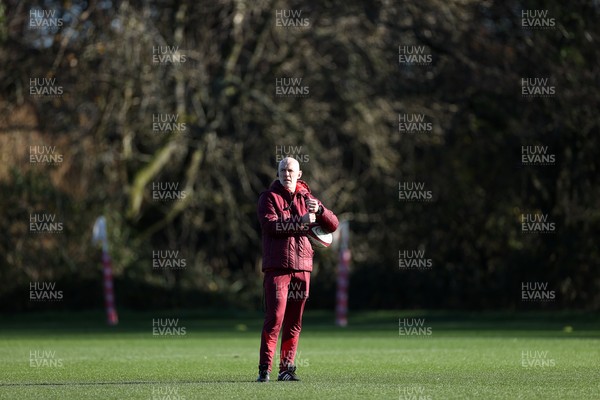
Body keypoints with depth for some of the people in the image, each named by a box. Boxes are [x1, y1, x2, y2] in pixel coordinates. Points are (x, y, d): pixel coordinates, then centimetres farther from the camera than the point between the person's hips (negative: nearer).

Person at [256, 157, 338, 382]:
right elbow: (270, 224, -15)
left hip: (302, 267, 4)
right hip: (277, 267, -4)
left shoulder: (306, 199, 14)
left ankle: (286, 368, 10)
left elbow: (333, 225, 8)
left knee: (294, 321, 5)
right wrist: (301, 221, -20)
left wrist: (319, 210, -12)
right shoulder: (269, 197, 3)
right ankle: (264, 369, -9)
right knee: (275, 318, -11)